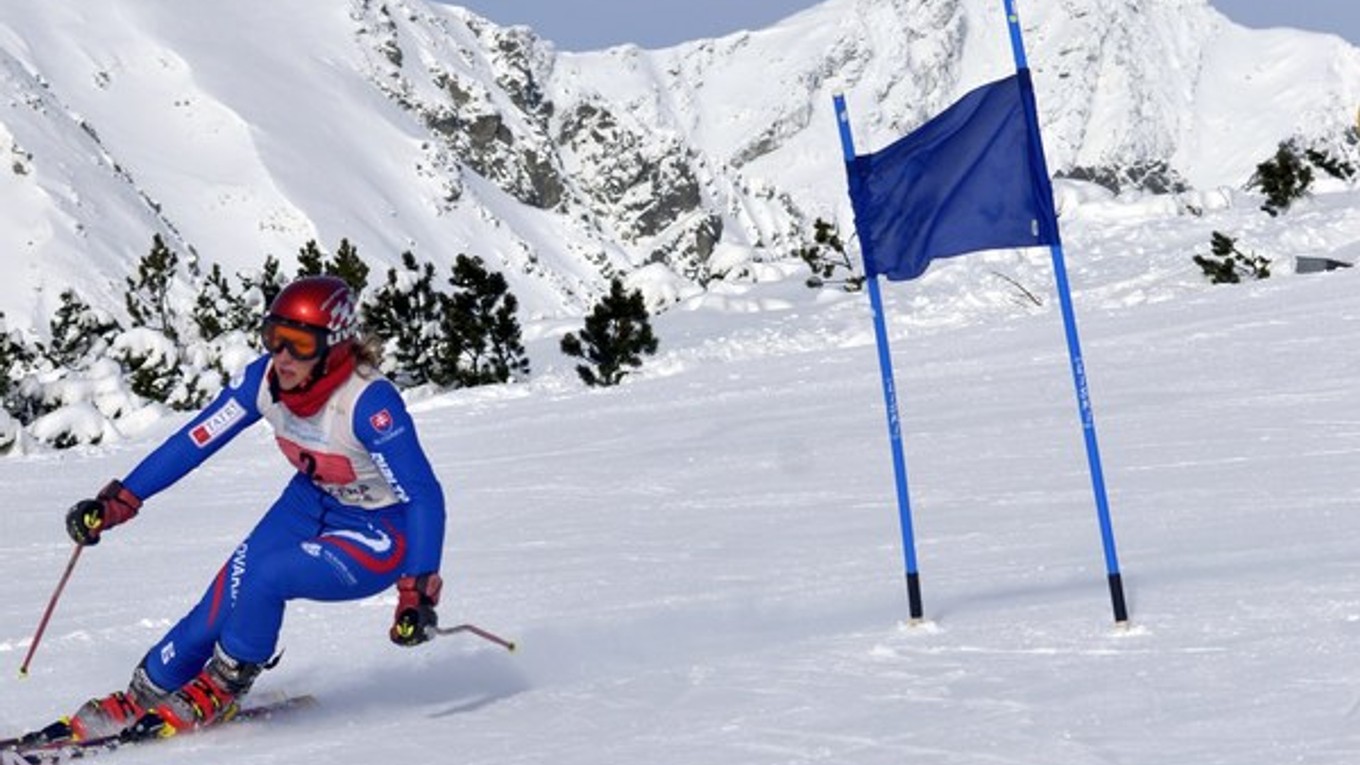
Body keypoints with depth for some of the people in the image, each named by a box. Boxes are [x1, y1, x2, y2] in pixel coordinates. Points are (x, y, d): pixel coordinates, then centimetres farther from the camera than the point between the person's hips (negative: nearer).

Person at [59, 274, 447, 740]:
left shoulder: (368, 402, -32)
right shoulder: (265, 379, -15)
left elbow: (424, 495, -32)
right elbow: (195, 440, -6)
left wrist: (419, 590, -40)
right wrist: (118, 501, -9)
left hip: (378, 538, -6)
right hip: (310, 505, 6)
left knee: (264, 578, -26)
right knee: (223, 602, -7)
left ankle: (222, 688, 0)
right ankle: (142, 697, 15)